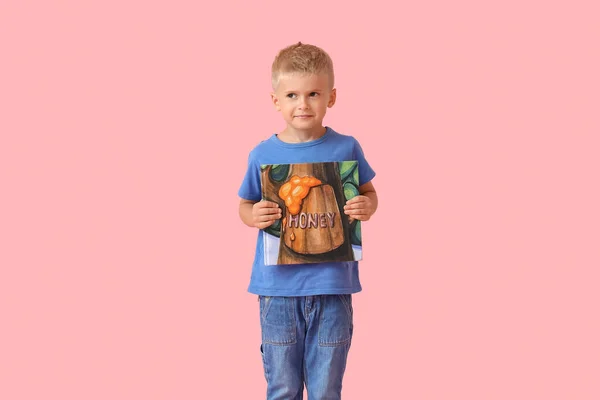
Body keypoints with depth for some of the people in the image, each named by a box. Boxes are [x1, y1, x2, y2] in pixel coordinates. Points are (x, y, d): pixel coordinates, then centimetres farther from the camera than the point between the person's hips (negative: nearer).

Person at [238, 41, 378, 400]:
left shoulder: (346, 149, -2)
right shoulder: (263, 155, -1)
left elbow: (368, 193, 9)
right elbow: (245, 206, 8)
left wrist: (367, 207, -13)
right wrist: (255, 216, -14)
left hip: (332, 286, 0)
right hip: (279, 285, 0)